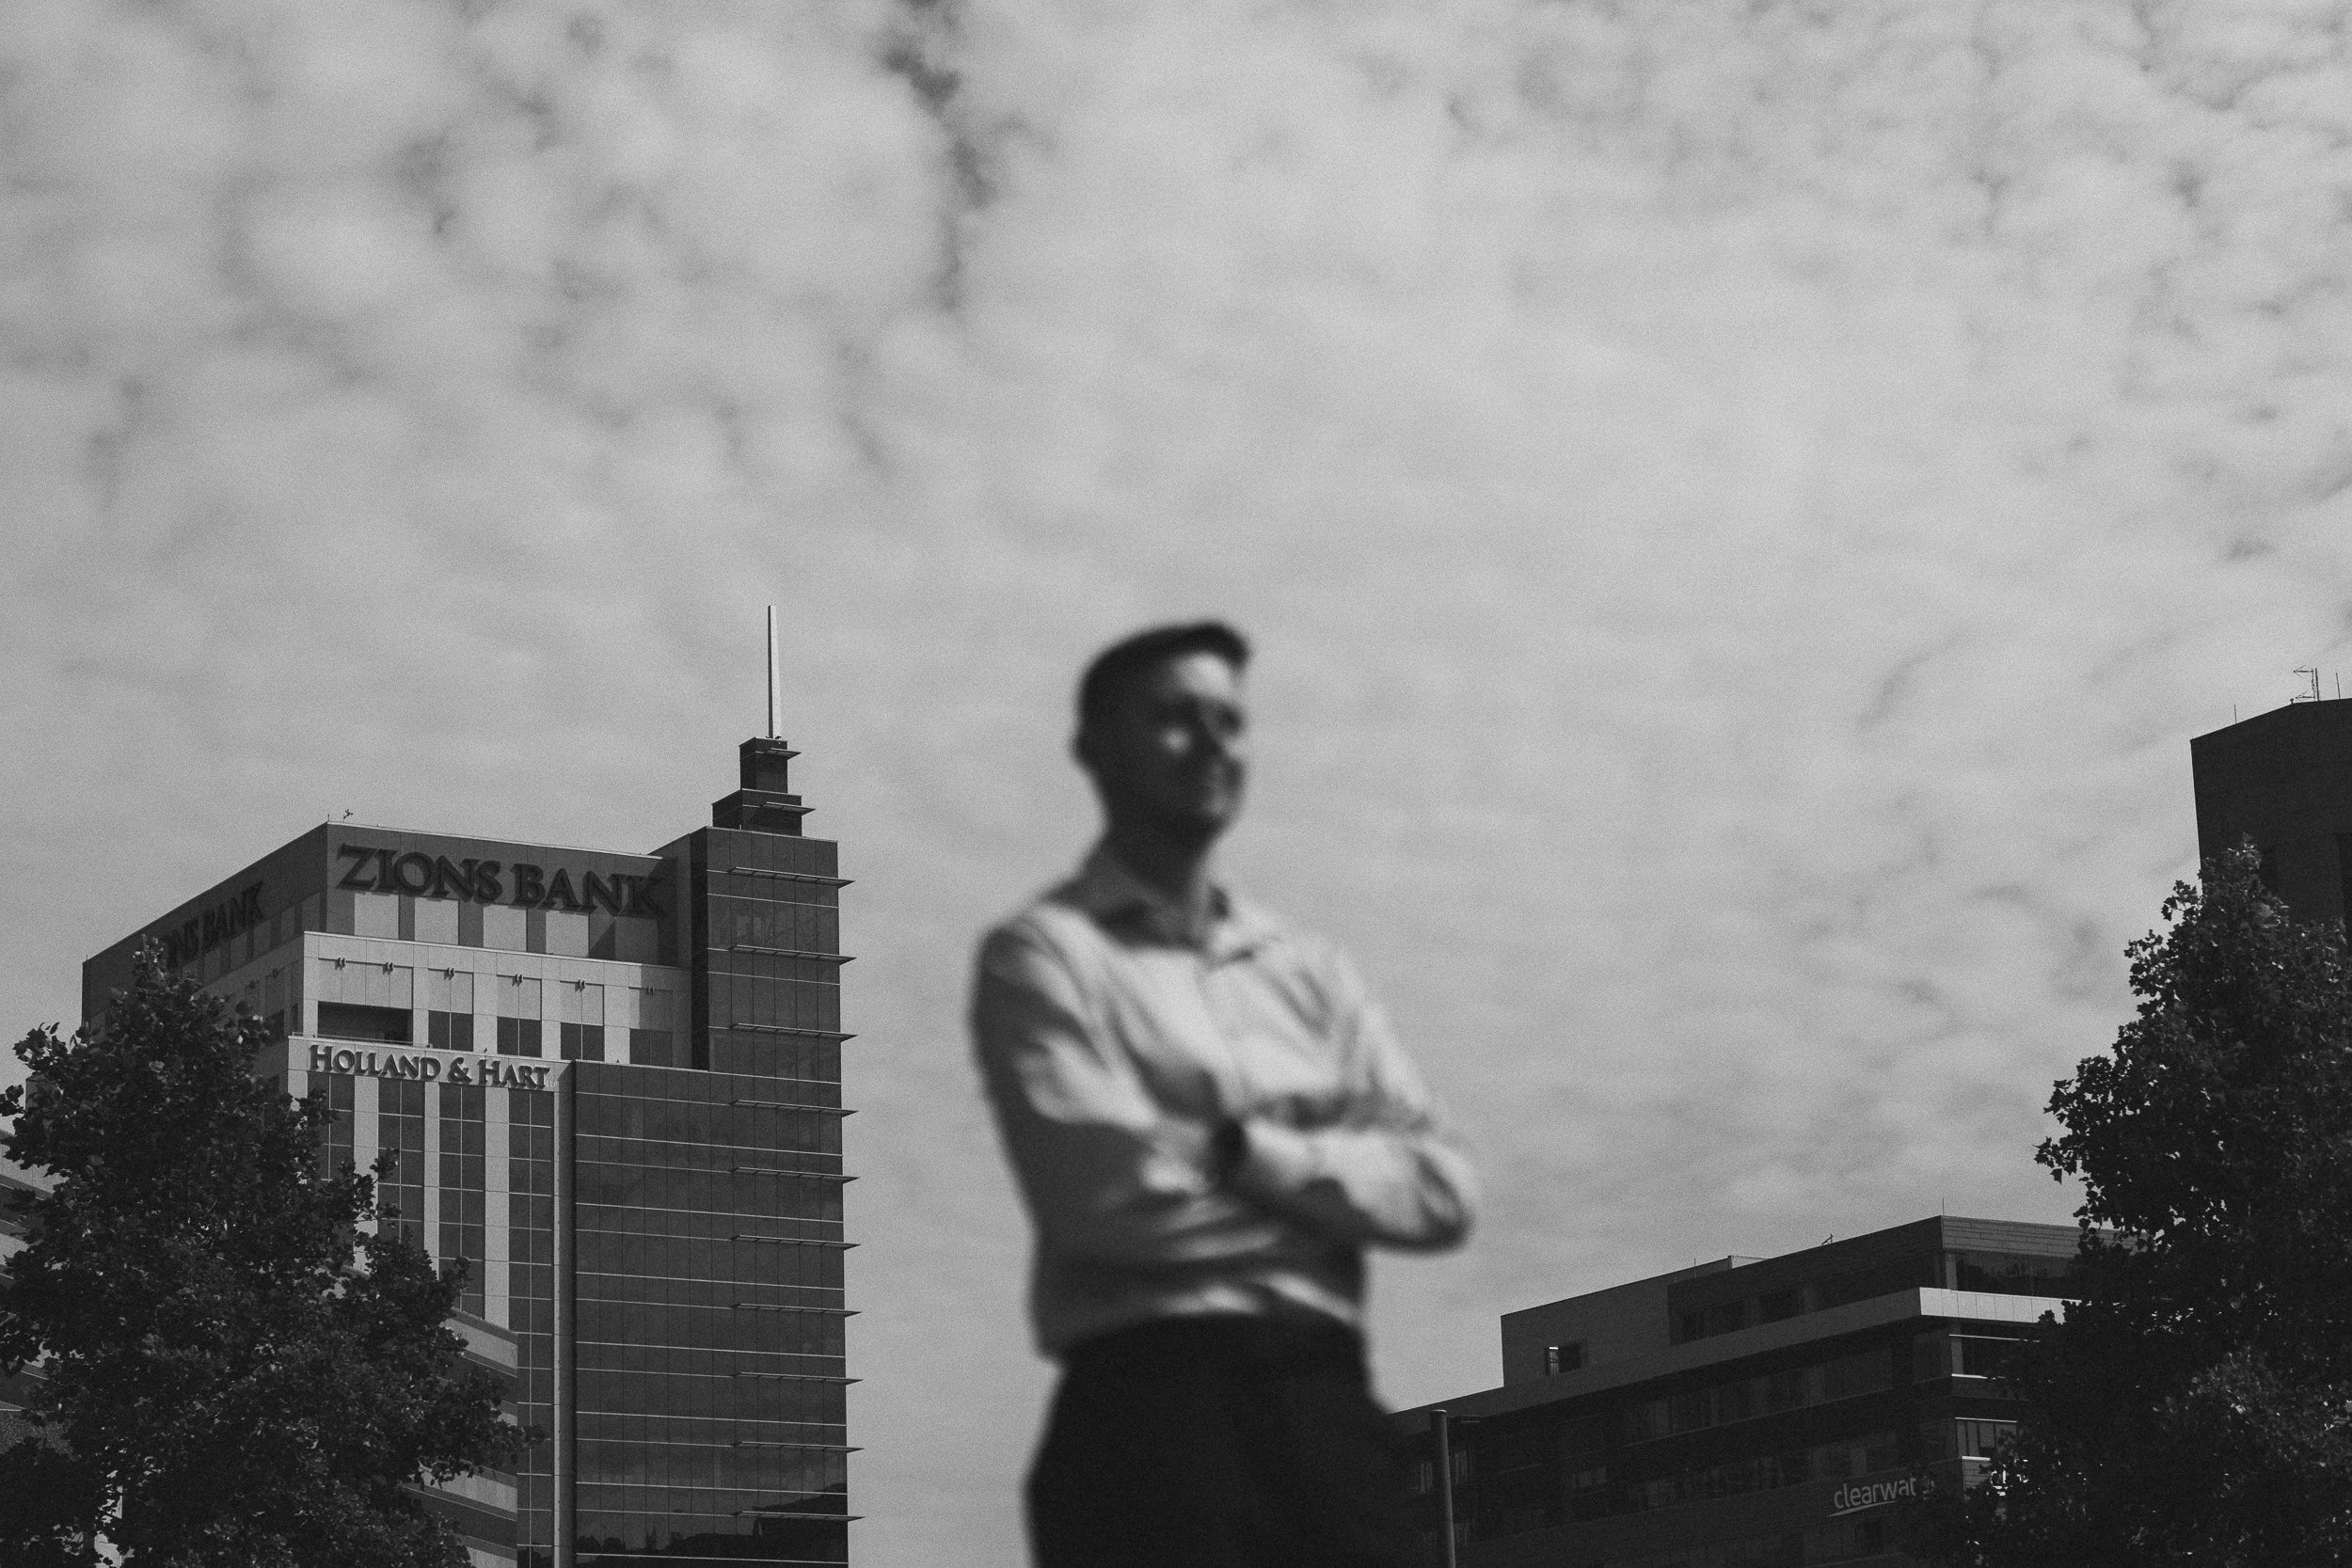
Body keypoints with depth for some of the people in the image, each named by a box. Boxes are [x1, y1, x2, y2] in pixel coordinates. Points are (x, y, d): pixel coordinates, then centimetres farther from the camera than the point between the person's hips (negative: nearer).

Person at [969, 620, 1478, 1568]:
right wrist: (1329, 1184, 2)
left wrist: (1254, 1152, -6)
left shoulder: (1306, 971, 20)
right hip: (1148, 1397, -4)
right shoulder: (1044, 954, 3)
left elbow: (1438, 1189, 9)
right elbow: (1103, 1192, -11)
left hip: (1326, 1397, 5)